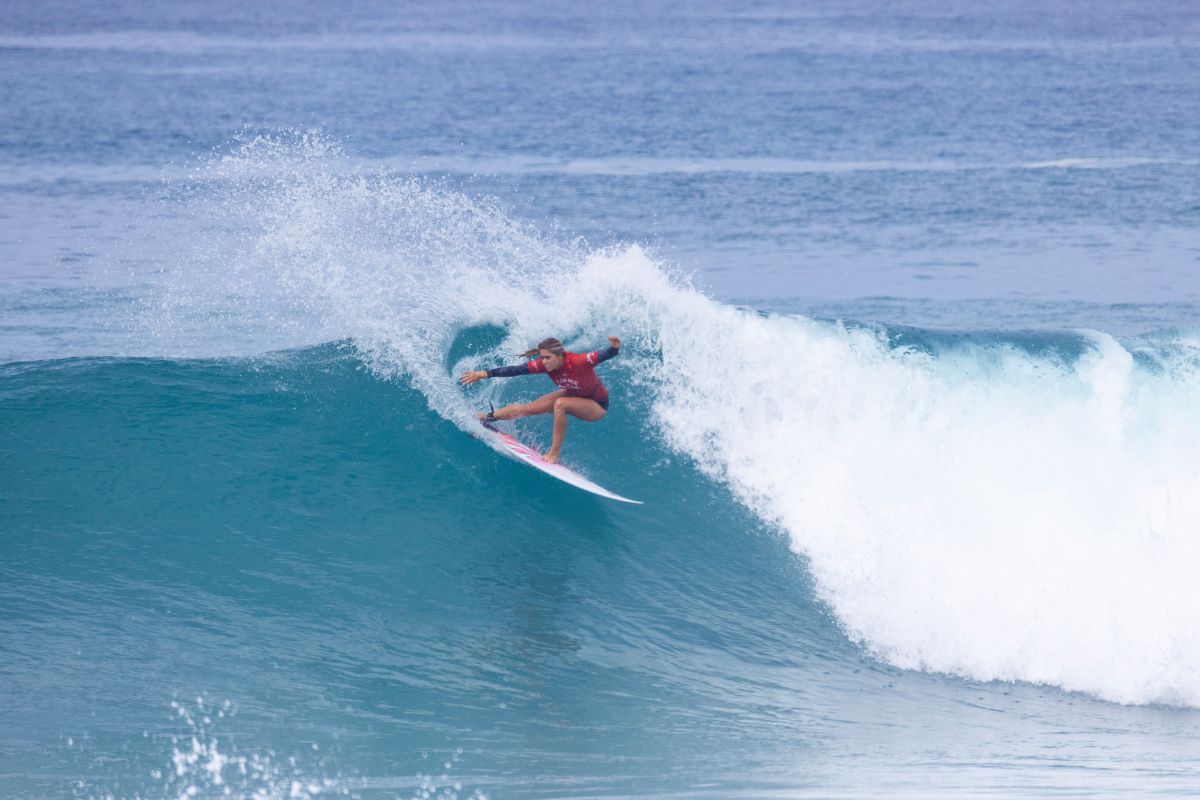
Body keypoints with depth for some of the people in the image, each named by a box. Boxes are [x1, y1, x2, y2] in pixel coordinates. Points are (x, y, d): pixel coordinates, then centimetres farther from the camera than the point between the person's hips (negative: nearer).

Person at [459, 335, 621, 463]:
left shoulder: (578, 361, -36)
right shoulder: (545, 364, -20)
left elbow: (603, 355, -49)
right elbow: (515, 370, -19)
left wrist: (614, 347, -72)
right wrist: (483, 374, -23)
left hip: (598, 405, -6)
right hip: (573, 395, 6)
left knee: (560, 404, -33)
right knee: (529, 408, 2)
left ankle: (554, 454, -22)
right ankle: (488, 417, 23)